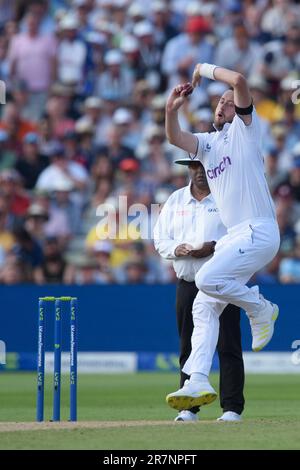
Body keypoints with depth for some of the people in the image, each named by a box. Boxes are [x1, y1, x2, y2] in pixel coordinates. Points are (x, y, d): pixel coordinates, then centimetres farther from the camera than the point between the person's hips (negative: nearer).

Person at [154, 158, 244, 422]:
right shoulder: (176, 200, 15)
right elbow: (160, 239, 14)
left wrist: (214, 247, -18)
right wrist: (176, 249, -7)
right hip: (187, 283, 4)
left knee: (228, 346, -6)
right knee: (189, 347, 6)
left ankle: (232, 408, -4)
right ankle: (189, 407, 11)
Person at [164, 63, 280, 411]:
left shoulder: (245, 130, 1)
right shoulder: (207, 143, 20)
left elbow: (239, 81, -12)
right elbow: (175, 138, 3)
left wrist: (206, 69, 2)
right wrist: (171, 110, -12)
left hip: (258, 231, -8)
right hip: (233, 236, 8)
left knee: (207, 278, -24)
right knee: (203, 306, 0)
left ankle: (260, 308, 1)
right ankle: (198, 382, -4)